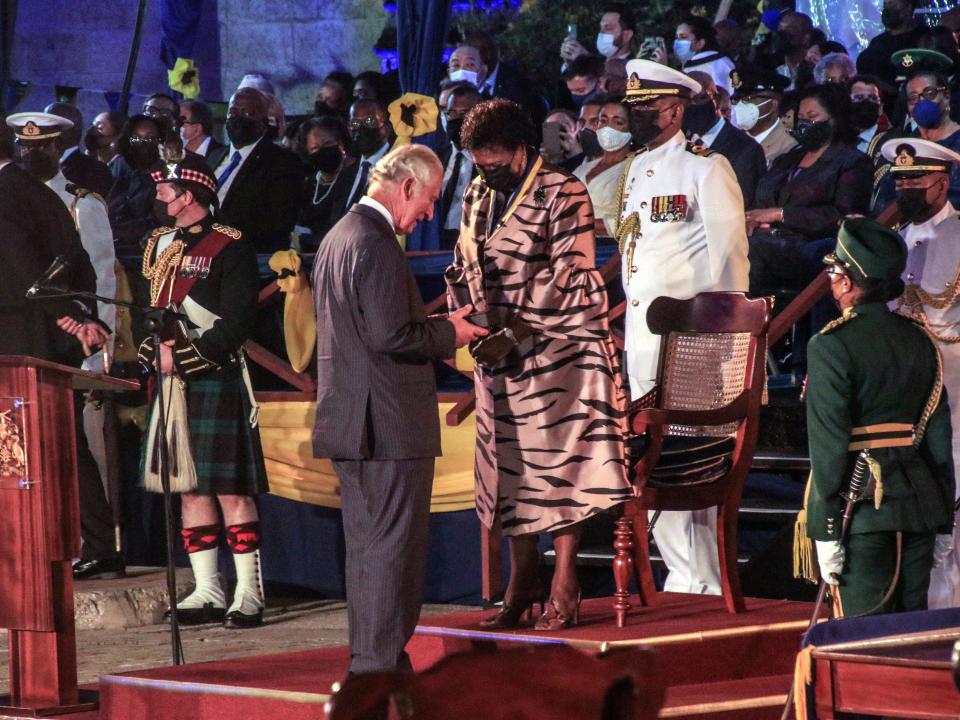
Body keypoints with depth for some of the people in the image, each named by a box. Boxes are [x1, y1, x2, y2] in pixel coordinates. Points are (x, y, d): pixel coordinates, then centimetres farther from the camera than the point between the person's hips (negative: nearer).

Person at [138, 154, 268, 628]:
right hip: (172, 381, 7)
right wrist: (154, 353, 1)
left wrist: (184, 356, -17)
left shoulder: (228, 247, -7)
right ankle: (208, 593, 12)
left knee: (231, 488, -6)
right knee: (191, 487, 7)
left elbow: (236, 322, -13)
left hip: (216, 380, -7)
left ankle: (249, 594, -4)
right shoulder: (159, 245, 16)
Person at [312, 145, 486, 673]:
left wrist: (437, 328, 17)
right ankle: (382, 664, -3)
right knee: (393, 548, -5)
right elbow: (390, 335, -23)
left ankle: (366, 660, 21)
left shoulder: (337, 237, 15)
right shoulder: (377, 244, -17)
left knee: (366, 546, 15)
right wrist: (448, 333, -8)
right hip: (390, 424, -10)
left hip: (348, 422, 10)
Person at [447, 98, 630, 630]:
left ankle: (563, 586, -4)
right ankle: (522, 581, 15)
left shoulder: (562, 195, -11)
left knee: (558, 463, -7)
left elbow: (565, 279, -17)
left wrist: (512, 334, -19)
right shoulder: (478, 196, 11)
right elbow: (461, 268, 17)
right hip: (500, 354, 7)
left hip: (555, 350, -7)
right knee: (509, 468, 7)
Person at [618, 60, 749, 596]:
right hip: (642, 331, 8)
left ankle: (707, 583, -6)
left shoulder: (706, 167, -6)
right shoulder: (636, 169, 18)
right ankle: (681, 576, 15)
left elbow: (730, 255, -9)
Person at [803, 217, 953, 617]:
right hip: (919, 505, 6)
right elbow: (940, 434, 11)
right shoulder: (918, 341, 8)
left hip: (863, 508, -6)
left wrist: (825, 531, -10)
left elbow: (828, 444, -13)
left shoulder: (831, 346, -11)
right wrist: (942, 520, 17)